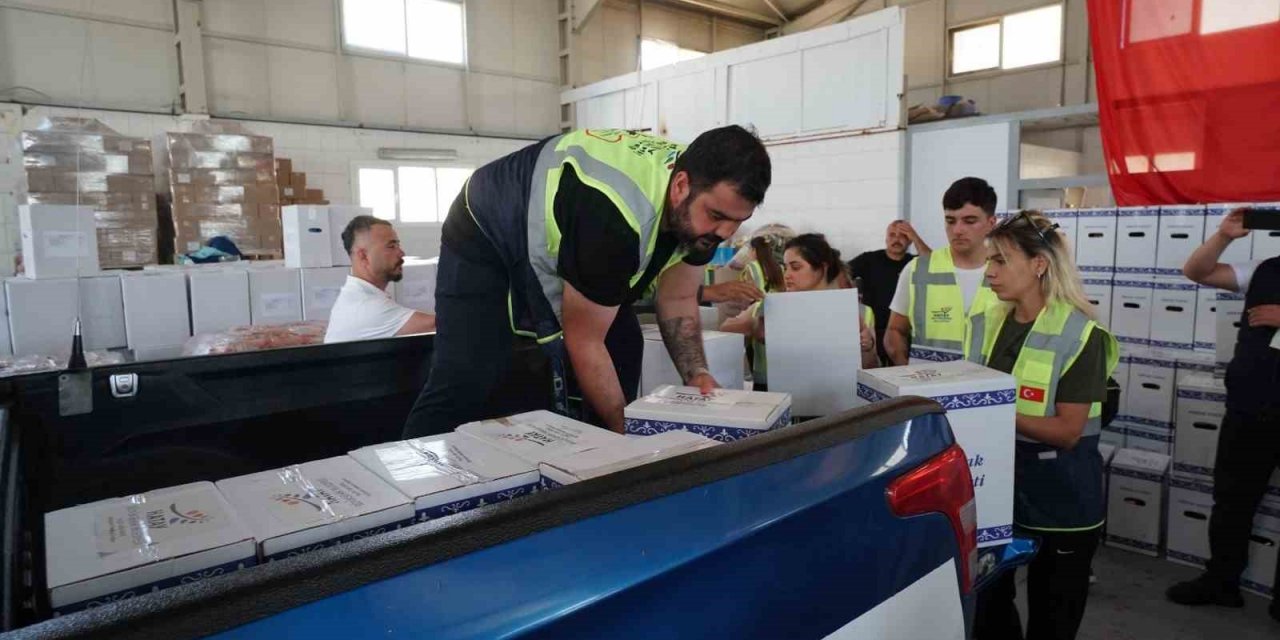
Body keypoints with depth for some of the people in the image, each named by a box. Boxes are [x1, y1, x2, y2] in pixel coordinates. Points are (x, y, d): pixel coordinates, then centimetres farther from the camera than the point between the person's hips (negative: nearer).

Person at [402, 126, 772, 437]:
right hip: (487, 236, -7)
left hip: (565, 231, 8)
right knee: (465, 384, -21)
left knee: (623, 351, 0)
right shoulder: (614, 216, -41)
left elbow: (677, 299, -4)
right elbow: (584, 341, -30)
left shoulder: (703, 199, -17)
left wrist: (697, 375, -18)